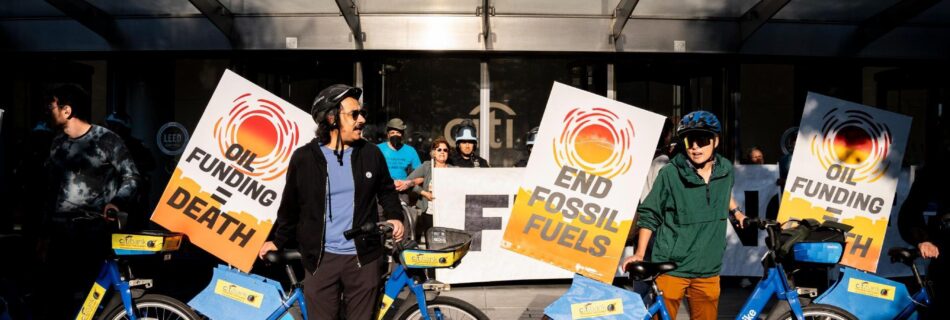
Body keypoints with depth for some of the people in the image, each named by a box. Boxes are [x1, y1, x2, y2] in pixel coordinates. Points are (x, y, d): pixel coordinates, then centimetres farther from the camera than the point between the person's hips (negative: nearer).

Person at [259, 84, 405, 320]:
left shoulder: (371, 154, 3)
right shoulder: (304, 158, -2)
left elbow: (386, 190, 17)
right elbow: (291, 205, 8)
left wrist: (395, 216, 0)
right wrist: (278, 241, 13)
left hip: (363, 256, 2)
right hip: (321, 258, -1)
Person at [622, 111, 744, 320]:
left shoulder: (726, 169, 3)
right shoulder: (670, 174, -11)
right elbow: (649, 215, -2)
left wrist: (736, 212, 20)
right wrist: (640, 254, -6)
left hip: (708, 271, 4)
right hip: (670, 269, -4)